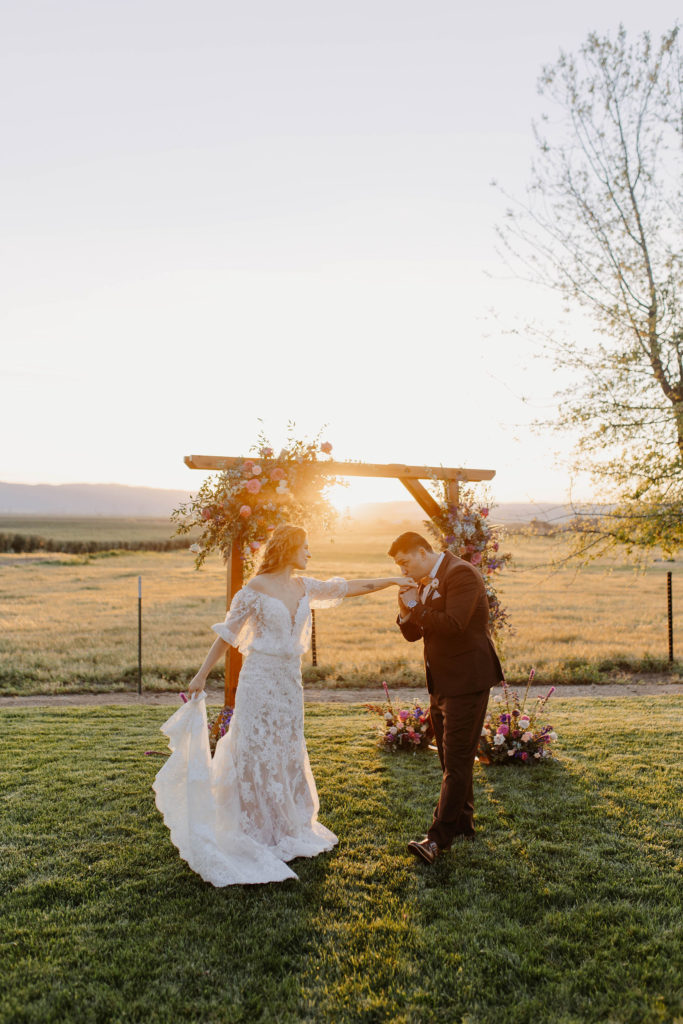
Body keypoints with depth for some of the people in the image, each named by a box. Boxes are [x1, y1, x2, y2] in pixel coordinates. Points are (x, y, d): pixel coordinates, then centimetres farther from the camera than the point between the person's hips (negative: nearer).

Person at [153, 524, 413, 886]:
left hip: (290, 680, 6)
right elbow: (227, 633, -7)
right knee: (257, 755, 1)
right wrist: (202, 675, -8)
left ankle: (285, 831, 28)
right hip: (260, 679, -6)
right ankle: (255, 835, 14)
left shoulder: (304, 586, 6)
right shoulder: (255, 589, -10)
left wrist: (392, 581, 8)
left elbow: (348, 587, 11)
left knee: (287, 755, 13)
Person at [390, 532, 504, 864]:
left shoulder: (461, 573, -16)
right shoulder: (425, 582, 12)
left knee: (457, 760, -5)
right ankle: (463, 824, 30)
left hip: (467, 680, -9)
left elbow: (453, 623, -29)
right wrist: (407, 611, -7)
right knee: (451, 758, 17)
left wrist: (415, 609, -19)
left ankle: (439, 838, -3)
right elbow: (412, 634, 12)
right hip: (441, 682, 9)